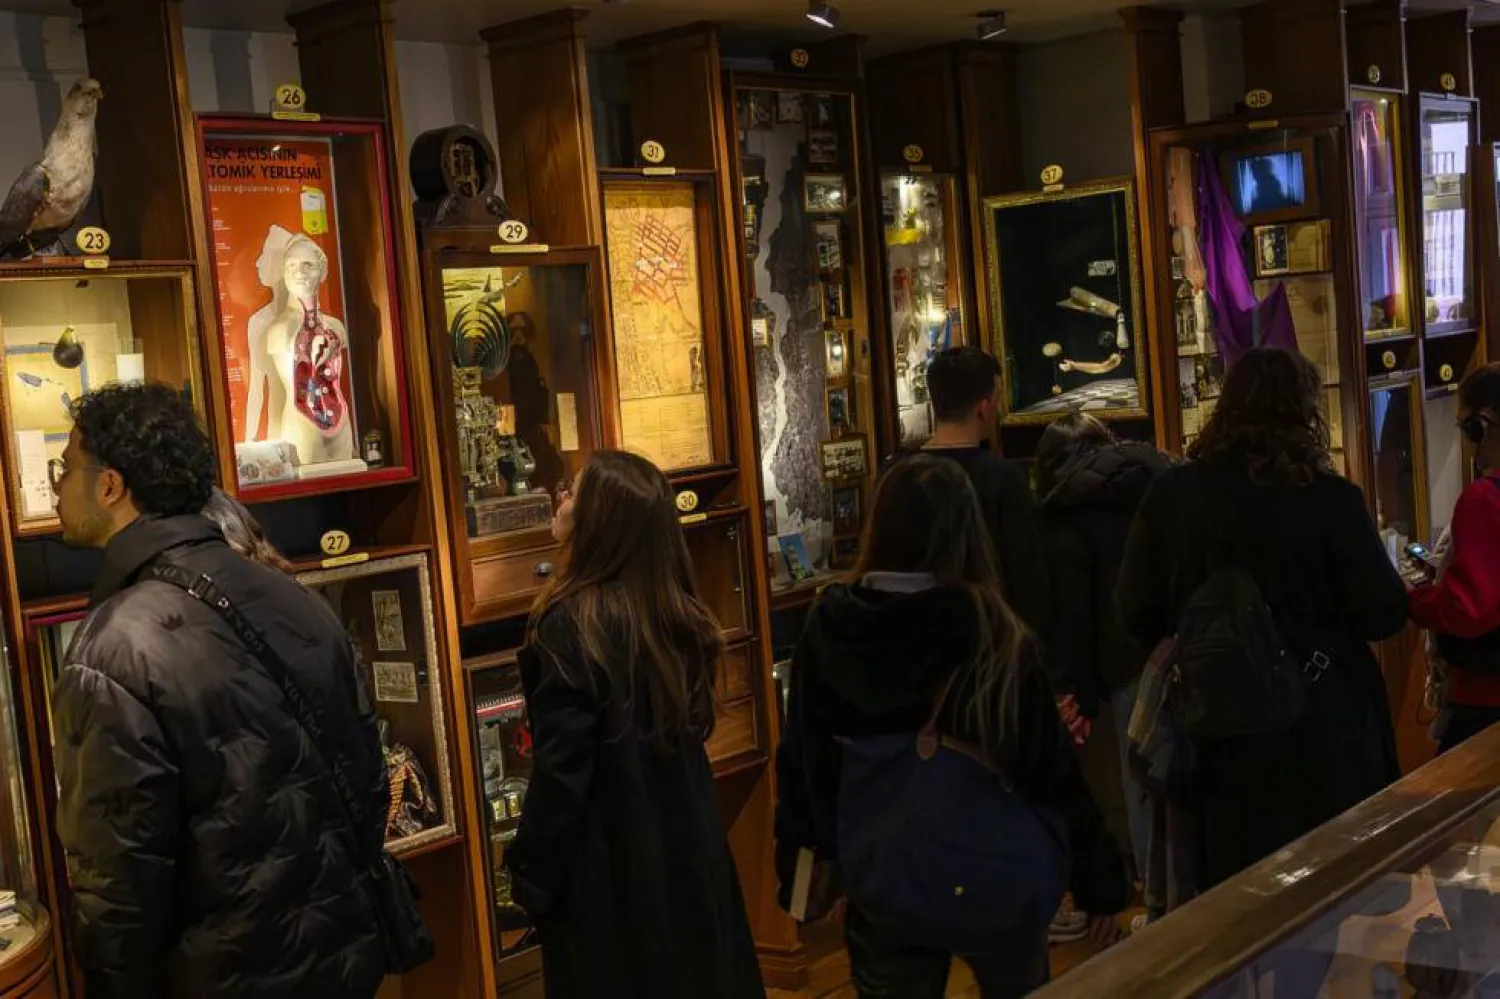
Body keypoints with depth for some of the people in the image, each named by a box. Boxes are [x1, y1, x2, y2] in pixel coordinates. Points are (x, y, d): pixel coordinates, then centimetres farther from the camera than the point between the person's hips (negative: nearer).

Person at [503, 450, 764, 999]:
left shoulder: (570, 624, -21)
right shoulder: (676, 614, 0)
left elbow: (560, 770, -19)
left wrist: (531, 876, -8)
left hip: (606, 869, -6)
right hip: (688, 851, 6)